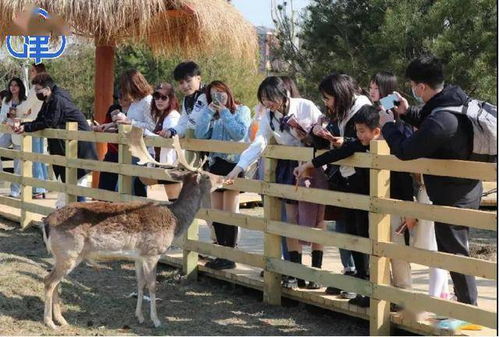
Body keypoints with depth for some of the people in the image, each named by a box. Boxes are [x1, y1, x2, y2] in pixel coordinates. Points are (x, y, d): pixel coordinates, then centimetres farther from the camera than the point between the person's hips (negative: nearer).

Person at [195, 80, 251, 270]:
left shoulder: (242, 110, 2)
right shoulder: (211, 115, 15)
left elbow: (240, 133, -14)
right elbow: (200, 135, 0)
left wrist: (224, 113, -10)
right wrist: (209, 111, -3)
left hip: (233, 163, -6)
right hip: (215, 163, 6)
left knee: (229, 213, -5)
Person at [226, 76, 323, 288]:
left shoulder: (305, 107, -12)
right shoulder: (268, 117, -1)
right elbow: (258, 145, -8)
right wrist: (238, 168, -17)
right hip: (289, 168, 4)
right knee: (291, 218, 2)